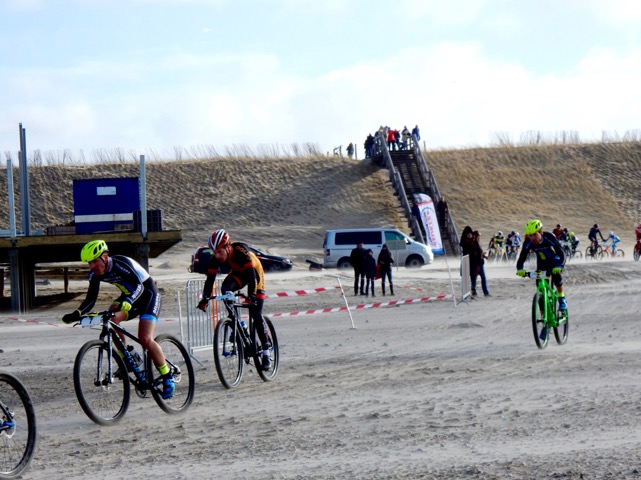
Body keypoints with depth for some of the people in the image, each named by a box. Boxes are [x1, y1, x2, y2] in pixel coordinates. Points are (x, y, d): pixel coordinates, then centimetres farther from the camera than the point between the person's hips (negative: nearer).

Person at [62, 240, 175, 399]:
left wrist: (125, 304, -59)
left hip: (148, 294, -7)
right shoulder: (96, 274, -9)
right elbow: (91, 298, -8)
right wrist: (77, 314, -26)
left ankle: (167, 377, -6)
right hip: (129, 296, 7)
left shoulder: (121, 264, -30)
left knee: (145, 339, -21)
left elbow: (138, 286, -42)